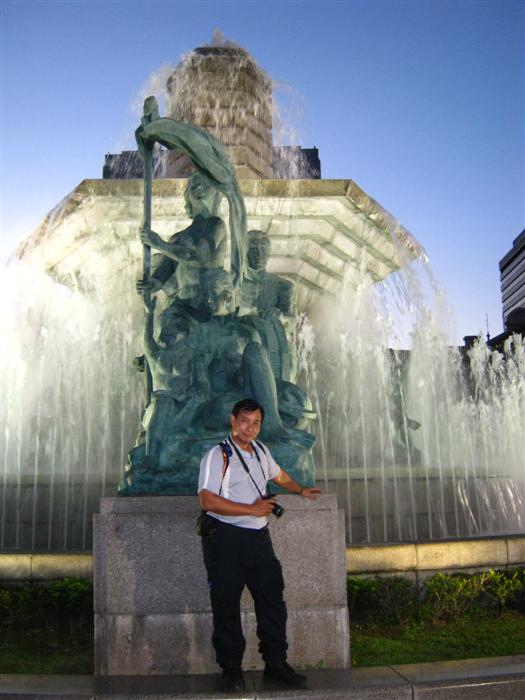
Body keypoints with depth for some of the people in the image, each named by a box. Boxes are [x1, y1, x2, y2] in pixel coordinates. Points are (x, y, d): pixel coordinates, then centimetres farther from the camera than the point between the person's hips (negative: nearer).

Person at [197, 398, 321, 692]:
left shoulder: (261, 450, 13)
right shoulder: (218, 455, -10)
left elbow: (278, 474, 35)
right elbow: (208, 501, -21)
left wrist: (301, 490, 46)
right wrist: (252, 509, -18)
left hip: (258, 537, 6)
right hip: (225, 539, -6)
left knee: (273, 599, 7)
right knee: (227, 606, 2)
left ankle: (276, 664, 20)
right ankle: (231, 670, 15)